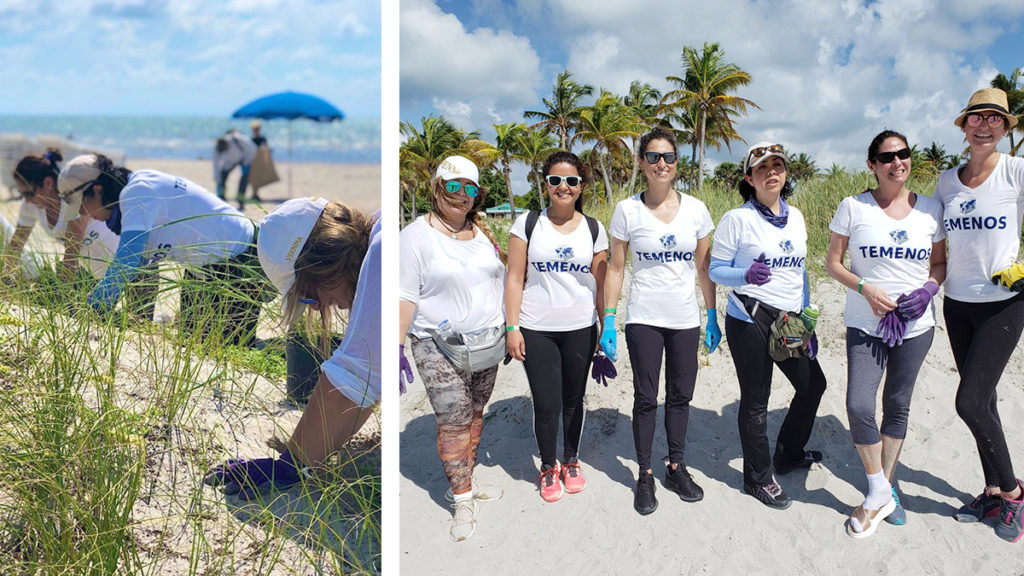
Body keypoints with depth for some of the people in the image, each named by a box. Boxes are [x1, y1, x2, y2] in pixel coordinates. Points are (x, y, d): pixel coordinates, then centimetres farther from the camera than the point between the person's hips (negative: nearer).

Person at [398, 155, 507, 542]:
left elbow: (499, 281, 18)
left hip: (487, 341, 6)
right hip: (439, 346, -5)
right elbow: (406, 295, -10)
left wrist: (509, 330, 16)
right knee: (453, 423, -5)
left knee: (474, 415, 12)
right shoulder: (417, 234, -7)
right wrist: (397, 348, -15)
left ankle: (463, 481, 29)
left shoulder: (483, 231, 9)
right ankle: (462, 501, 7)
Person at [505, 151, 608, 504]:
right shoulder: (527, 224, -1)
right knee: (546, 405, 1)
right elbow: (515, 279, -1)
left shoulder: (594, 229, 4)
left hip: (580, 329, 2)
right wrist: (512, 327, -6)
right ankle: (548, 466, 24)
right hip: (536, 330, -2)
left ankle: (571, 461, 34)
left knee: (573, 399, 12)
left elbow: (601, 283, 7)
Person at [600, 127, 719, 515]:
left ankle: (676, 468, 28)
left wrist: (712, 316, 8)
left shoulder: (695, 209, 3)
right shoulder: (627, 210, -3)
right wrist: (608, 320, -4)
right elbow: (615, 268, -1)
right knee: (646, 399, 3)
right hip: (643, 319, -2)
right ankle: (645, 476, 18)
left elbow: (704, 268, 9)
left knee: (680, 396, 11)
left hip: (685, 319, 3)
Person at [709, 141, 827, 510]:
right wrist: (747, 276, -28)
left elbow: (800, 271, 16)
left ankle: (788, 455, 40)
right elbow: (716, 270, -7)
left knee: (813, 384, 18)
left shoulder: (795, 217, 10)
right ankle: (758, 478, 20)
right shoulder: (737, 219, -8)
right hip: (750, 321, -7)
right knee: (755, 400, 2)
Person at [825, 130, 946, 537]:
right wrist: (865, 288, -15)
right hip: (864, 325, -2)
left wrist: (928, 289, -9)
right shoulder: (853, 207, -3)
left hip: (915, 325, 2)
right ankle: (879, 494, 7)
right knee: (859, 406, -13)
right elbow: (833, 262, 1)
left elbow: (940, 263, 12)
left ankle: (886, 486, 29)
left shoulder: (930, 209, 4)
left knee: (898, 407, 11)